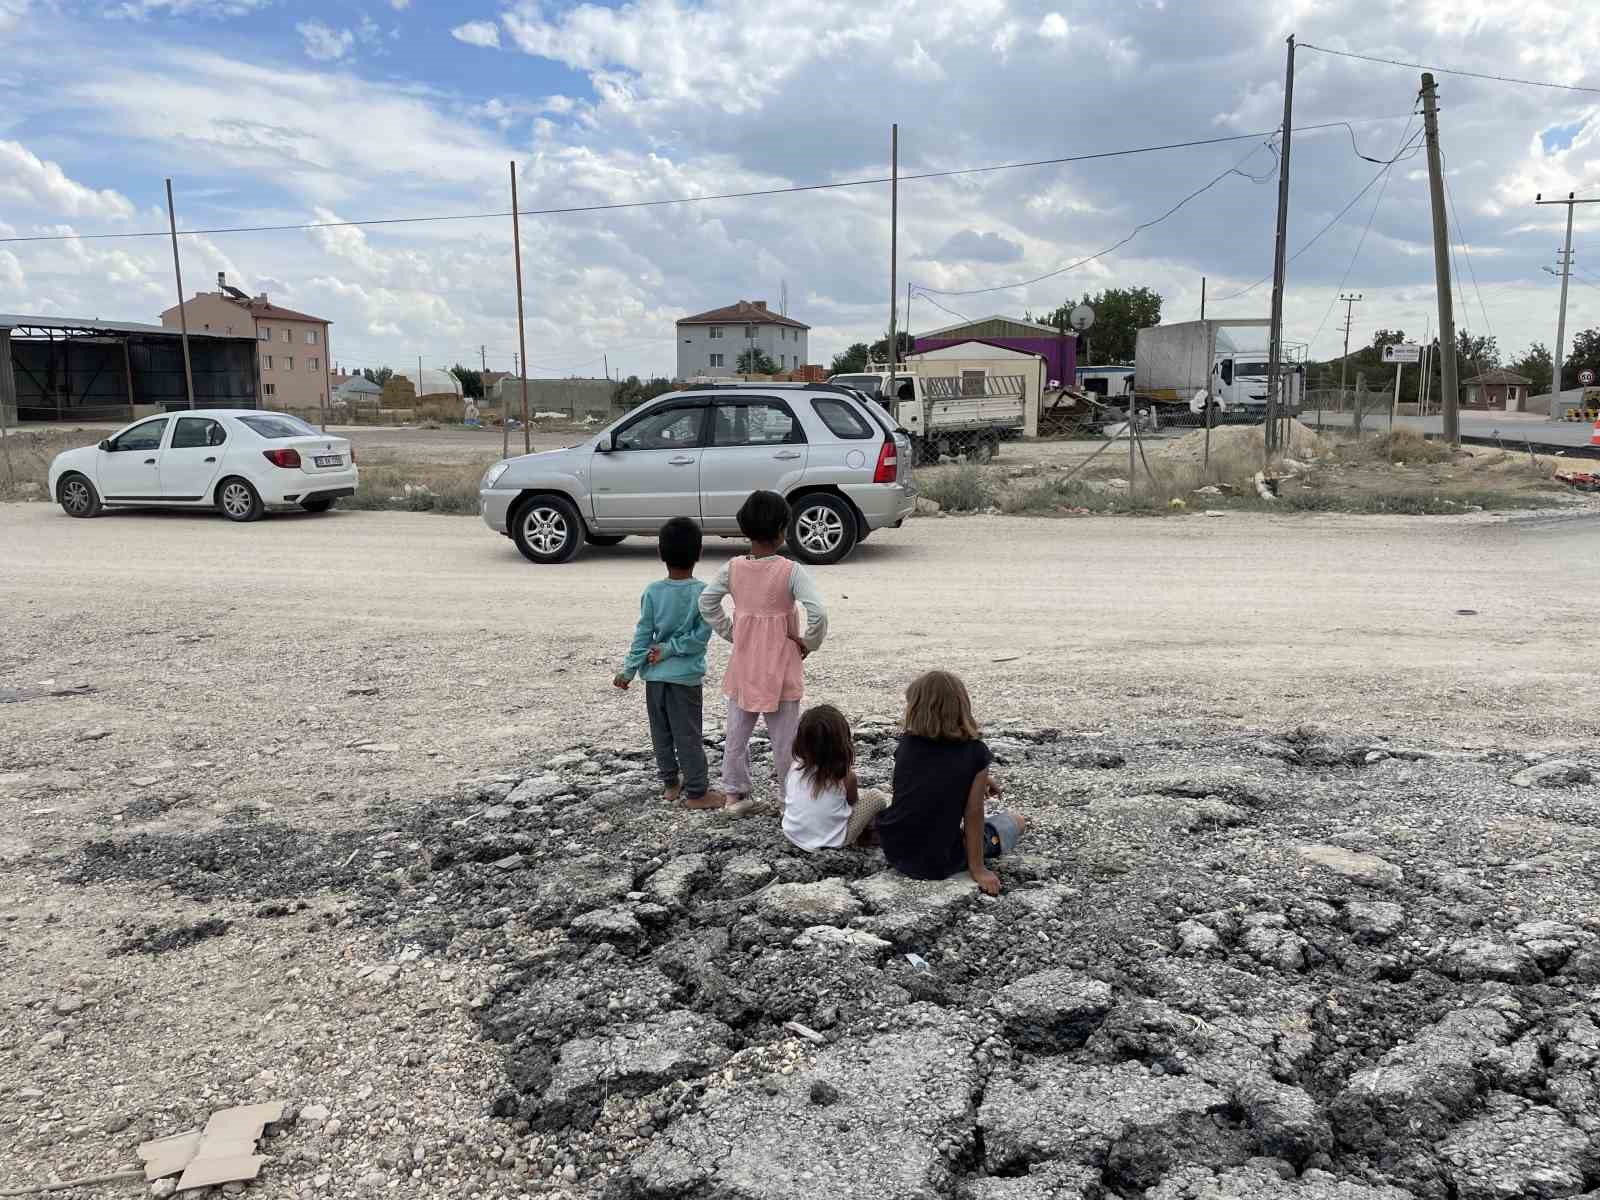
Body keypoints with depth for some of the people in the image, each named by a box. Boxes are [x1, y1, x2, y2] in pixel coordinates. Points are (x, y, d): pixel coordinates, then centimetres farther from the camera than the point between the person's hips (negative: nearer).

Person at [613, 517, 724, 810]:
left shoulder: (652, 592, -5)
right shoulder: (703, 592, -11)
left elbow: (643, 635, -5)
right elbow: (701, 636, -15)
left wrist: (629, 670, -1)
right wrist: (671, 649, -8)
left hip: (655, 675, 3)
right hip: (686, 676, -3)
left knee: (661, 733, 15)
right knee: (688, 735, 3)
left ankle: (671, 783, 27)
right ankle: (697, 792, 9)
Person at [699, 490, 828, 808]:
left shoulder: (733, 568, -4)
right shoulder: (791, 571, -17)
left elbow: (706, 602, 5)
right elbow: (818, 613, -25)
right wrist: (809, 643, -9)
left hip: (743, 665, 4)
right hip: (780, 667, -3)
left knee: (737, 731, 16)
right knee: (784, 736, 9)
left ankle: (734, 793, 26)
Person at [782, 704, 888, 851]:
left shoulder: (795, 768, -10)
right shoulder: (847, 776, -19)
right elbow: (852, 802, -2)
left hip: (793, 835, 4)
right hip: (831, 841, -4)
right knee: (877, 798, 7)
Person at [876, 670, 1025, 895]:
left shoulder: (906, 744, -4)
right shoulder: (975, 753, -14)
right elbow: (972, 815, -11)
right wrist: (978, 870, -3)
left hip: (894, 851, 2)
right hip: (939, 865, -2)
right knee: (1017, 822, 19)